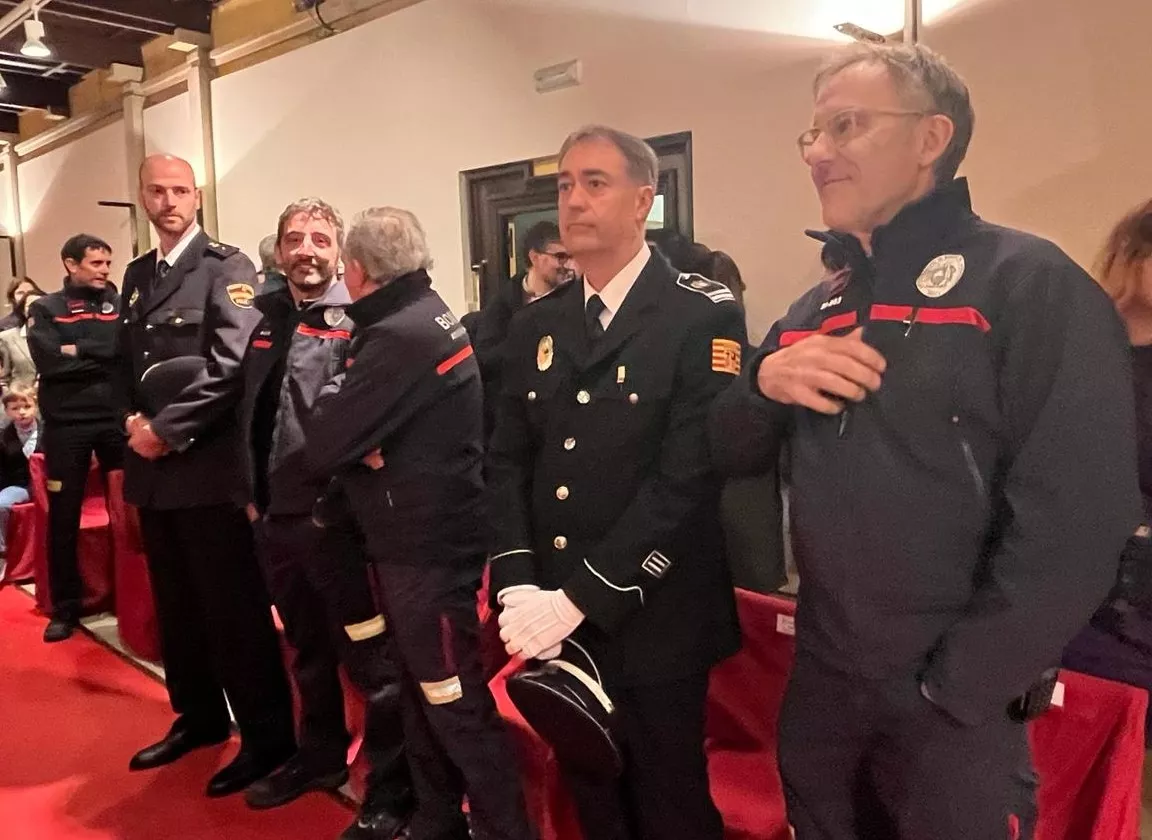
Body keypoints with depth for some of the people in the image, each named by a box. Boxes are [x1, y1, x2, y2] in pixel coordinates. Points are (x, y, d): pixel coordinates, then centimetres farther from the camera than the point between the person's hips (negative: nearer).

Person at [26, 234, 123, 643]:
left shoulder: (121, 304, 8)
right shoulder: (45, 309, 5)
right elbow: (49, 362, -10)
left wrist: (78, 350, -12)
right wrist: (105, 356, -8)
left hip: (118, 419, 1)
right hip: (66, 424, 0)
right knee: (63, 518, 7)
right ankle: (65, 609, 19)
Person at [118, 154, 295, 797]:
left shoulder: (227, 267, -8)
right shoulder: (138, 274, 16)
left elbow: (230, 366, -18)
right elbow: (128, 361, 18)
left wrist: (166, 430, -17)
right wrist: (134, 421, 0)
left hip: (209, 466, -7)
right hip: (154, 468, 8)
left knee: (234, 608, 0)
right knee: (177, 604, 17)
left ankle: (267, 736, 14)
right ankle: (200, 717, 34)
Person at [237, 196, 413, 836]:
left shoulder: (361, 317, -9)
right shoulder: (264, 315, 11)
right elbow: (251, 410, 16)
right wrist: (252, 490, 13)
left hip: (338, 515, -7)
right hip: (277, 514, 7)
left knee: (372, 659, 3)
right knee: (307, 649, 22)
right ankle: (320, 758, 42)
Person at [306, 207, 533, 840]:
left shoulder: (401, 337, -21)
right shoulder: (425, 317, 11)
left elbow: (322, 446, -21)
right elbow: (363, 427, 9)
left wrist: (331, 397, -1)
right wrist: (356, 439, -12)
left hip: (426, 545, -10)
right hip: (423, 534, 10)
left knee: (457, 704, 2)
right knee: (423, 693, 20)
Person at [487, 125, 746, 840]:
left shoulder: (704, 316, -12)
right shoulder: (537, 325, 8)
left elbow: (688, 478, -19)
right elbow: (509, 463, 5)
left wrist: (577, 596, -20)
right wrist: (519, 586, -9)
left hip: (653, 626, -5)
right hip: (555, 623, 5)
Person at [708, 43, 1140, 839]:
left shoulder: (1031, 283, -13)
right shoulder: (816, 310, 7)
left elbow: (1076, 521, -18)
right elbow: (733, 457, 8)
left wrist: (954, 691, -14)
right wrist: (764, 381, -12)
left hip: (952, 701, -6)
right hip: (821, 677, 6)